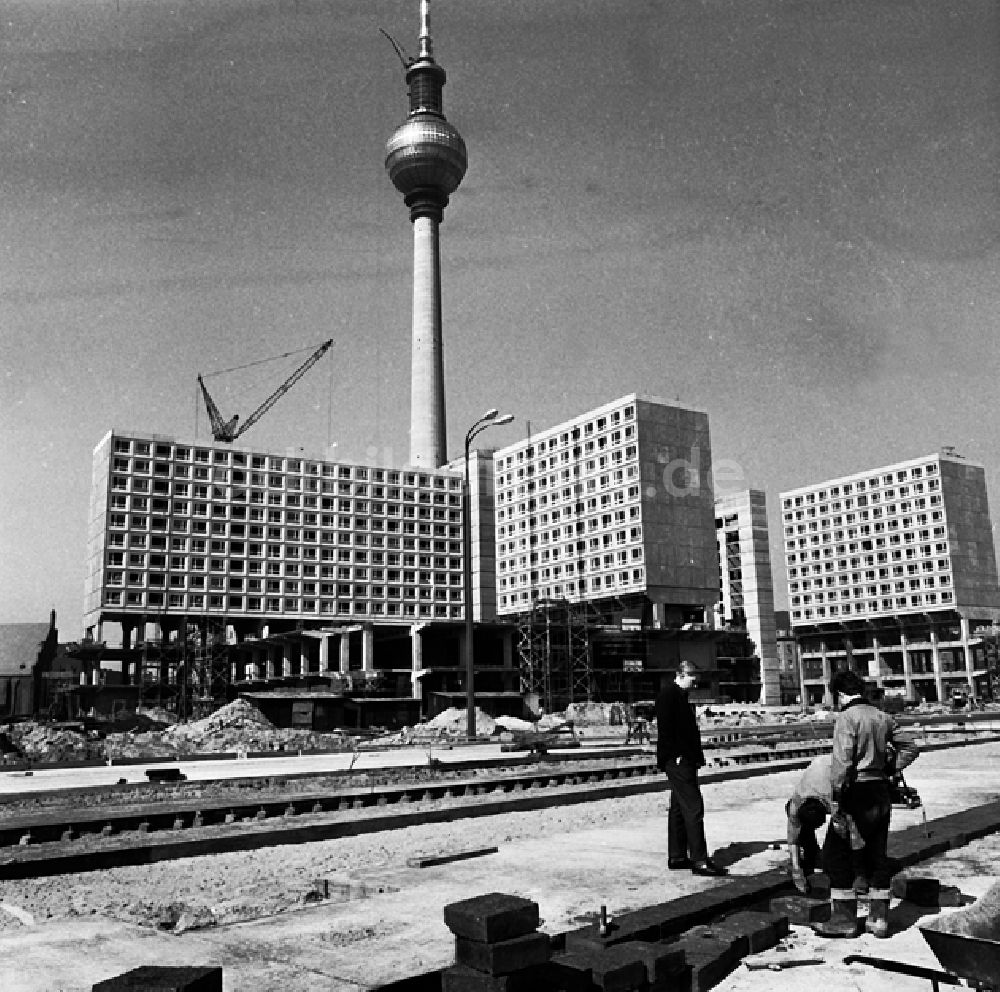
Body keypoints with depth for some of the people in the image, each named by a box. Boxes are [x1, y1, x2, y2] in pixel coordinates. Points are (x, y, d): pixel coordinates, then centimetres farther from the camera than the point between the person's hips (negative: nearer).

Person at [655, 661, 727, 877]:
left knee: (678, 808, 14)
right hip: (678, 760, -11)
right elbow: (665, 727, -19)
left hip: (684, 760, 11)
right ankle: (699, 860, -11)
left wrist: (696, 756, 16)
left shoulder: (679, 695, 19)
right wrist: (675, 754, -21)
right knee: (693, 808, -12)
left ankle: (676, 857, 21)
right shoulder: (668, 694, -12)